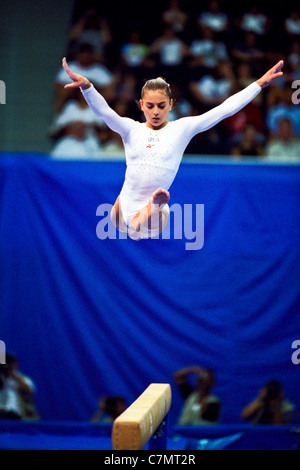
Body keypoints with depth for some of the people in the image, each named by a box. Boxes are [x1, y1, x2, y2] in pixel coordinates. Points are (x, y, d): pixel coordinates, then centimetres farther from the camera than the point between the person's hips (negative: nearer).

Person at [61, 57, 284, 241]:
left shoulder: (182, 129, 1)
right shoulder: (131, 129, 5)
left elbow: (224, 110, -2)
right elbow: (103, 111, -11)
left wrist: (260, 84, -6)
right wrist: (86, 86, -31)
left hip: (150, 208, -3)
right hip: (127, 202, 3)